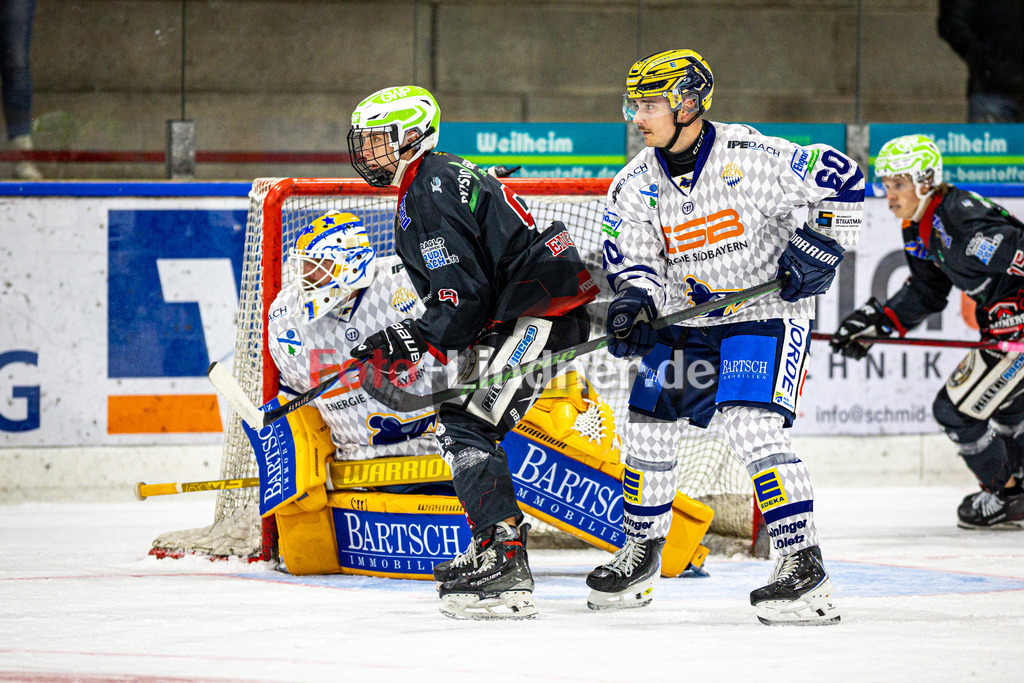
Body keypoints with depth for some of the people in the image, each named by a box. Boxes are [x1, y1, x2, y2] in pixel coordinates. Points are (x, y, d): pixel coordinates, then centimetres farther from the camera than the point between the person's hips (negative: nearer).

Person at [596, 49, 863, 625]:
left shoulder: (752, 157, -19)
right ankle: (642, 553, 27)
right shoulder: (635, 186, -3)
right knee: (648, 425, 8)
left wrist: (822, 244, -18)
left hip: (768, 311, -7)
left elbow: (841, 179, -12)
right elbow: (633, 258, -3)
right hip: (688, 318, 7)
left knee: (753, 426, -23)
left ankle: (803, 563, -21)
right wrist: (634, 302, -24)